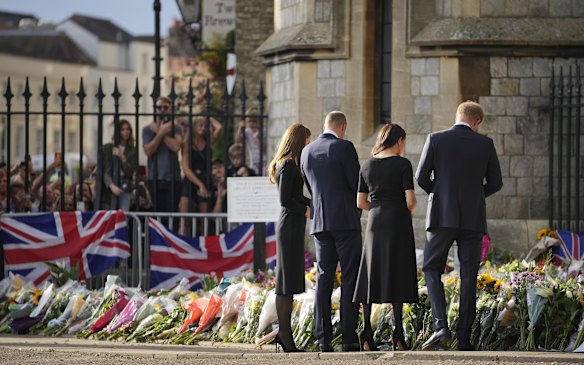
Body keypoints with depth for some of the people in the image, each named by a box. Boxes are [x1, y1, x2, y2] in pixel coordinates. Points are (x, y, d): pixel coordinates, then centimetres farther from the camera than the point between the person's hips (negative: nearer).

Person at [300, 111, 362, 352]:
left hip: (319, 222, 5)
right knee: (350, 278, -3)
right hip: (346, 220, -5)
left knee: (323, 279, 6)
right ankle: (349, 337, -8)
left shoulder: (307, 152, 10)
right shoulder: (344, 147, -8)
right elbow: (356, 183, -7)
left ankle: (323, 338, 2)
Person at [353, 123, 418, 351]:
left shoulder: (367, 166, 8)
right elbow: (410, 200, -11)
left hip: (375, 223, 4)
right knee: (397, 276, -2)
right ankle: (398, 333, -9)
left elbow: (360, 203, 9)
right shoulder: (402, 164, -6)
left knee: (371, 276, 7)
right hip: (398, 222, -4)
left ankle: (367, 332, -1)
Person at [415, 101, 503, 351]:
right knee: (468, 277, 7)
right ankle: (464, 337, 4)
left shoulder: (436, 140, -2)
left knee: (432, 270, 8)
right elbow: (495, 183, 6)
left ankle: (440, 326, -11)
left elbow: (422, 178, 0)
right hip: (473, 218, 1)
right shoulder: (485, 144, 2)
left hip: (442, 217, -1)